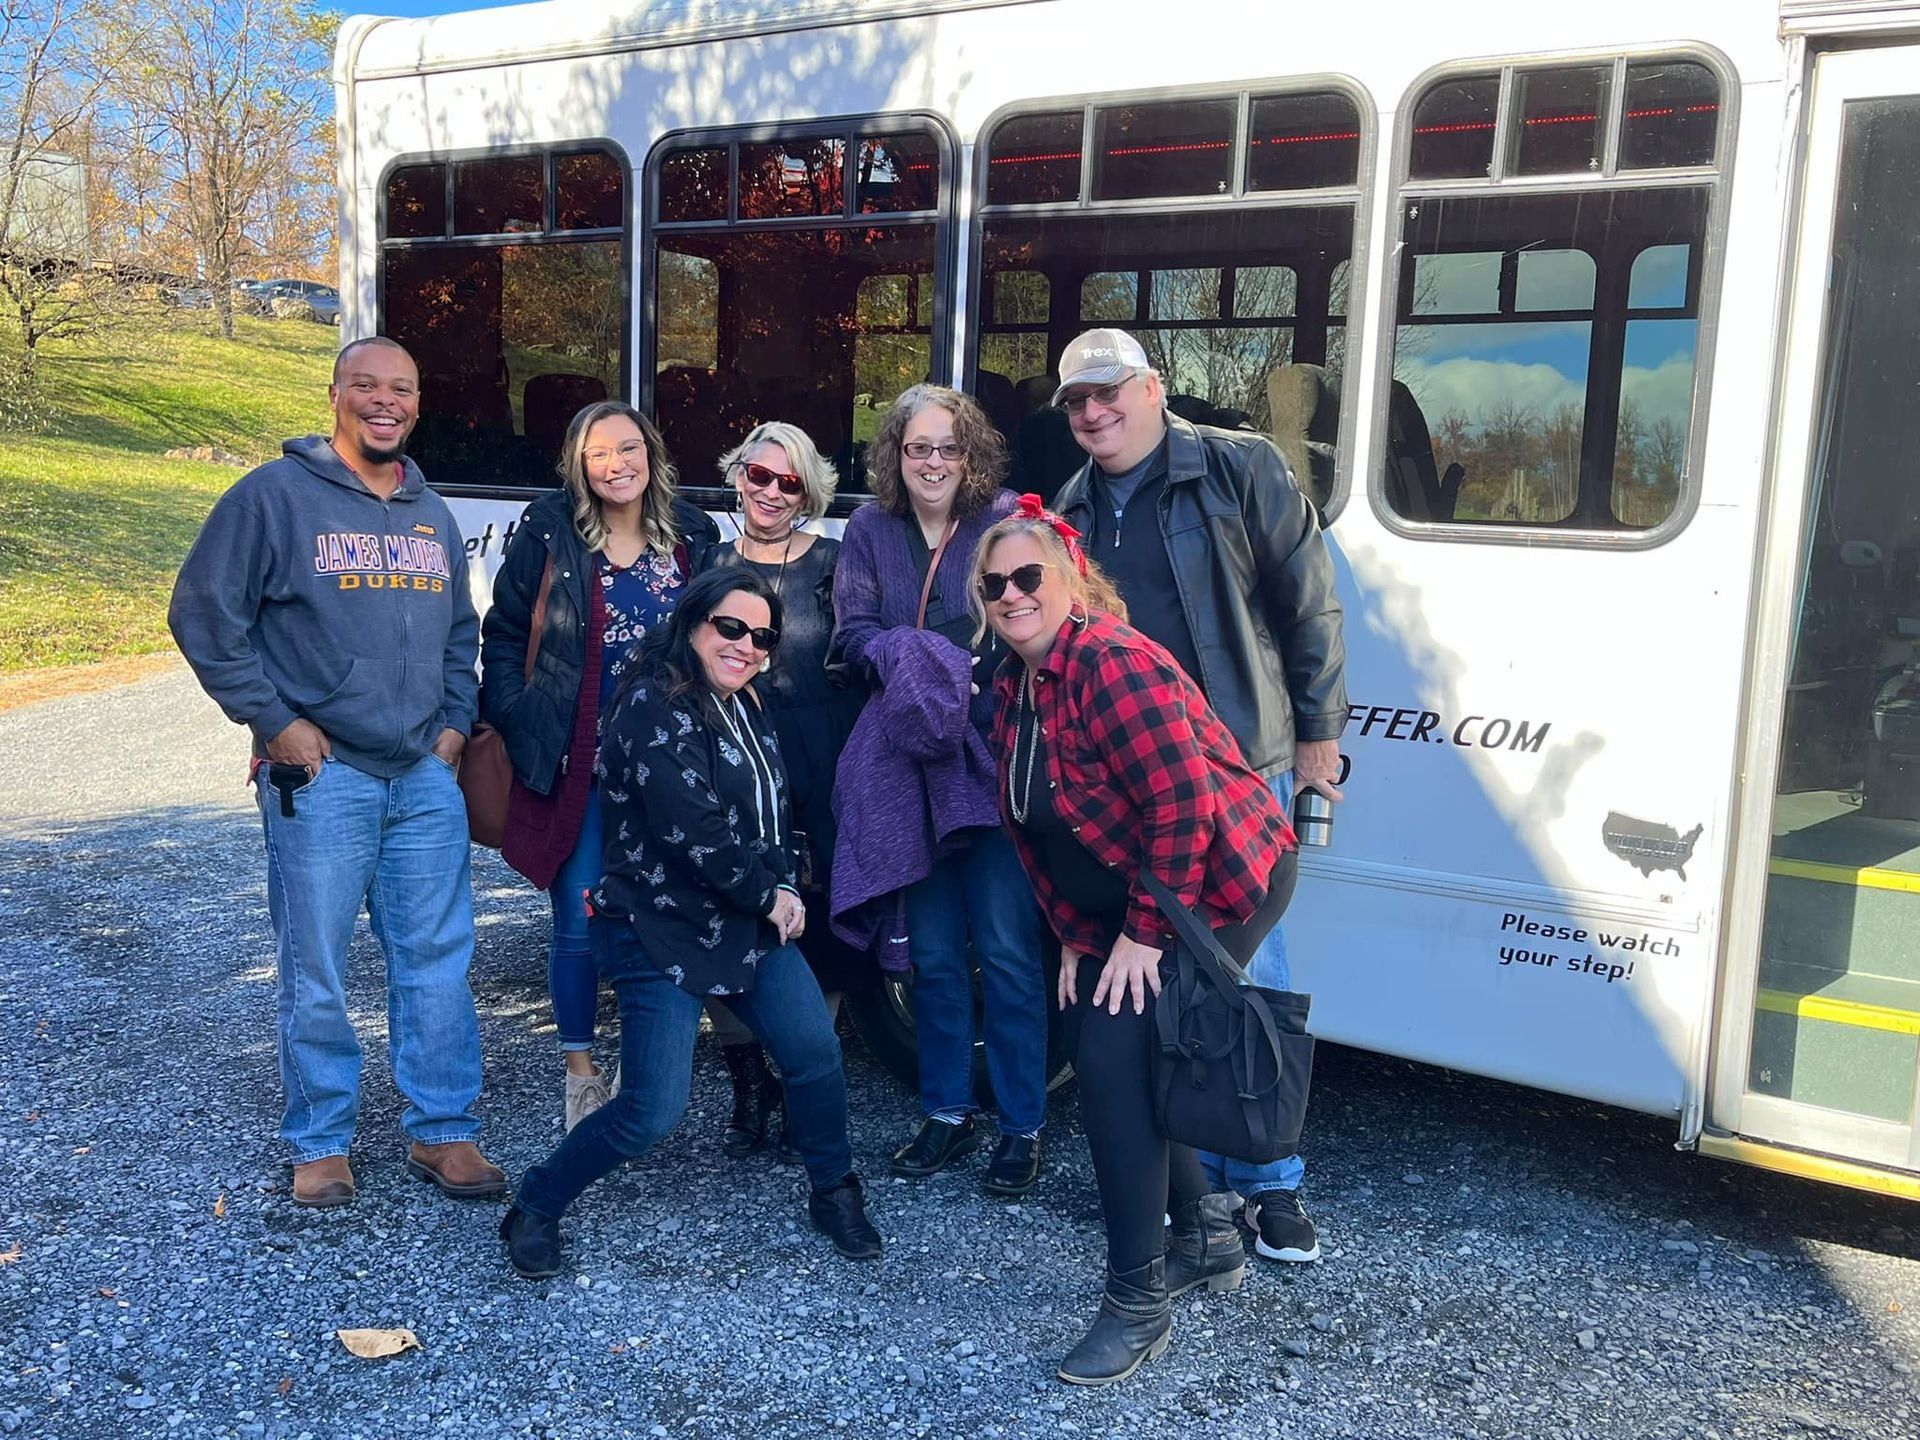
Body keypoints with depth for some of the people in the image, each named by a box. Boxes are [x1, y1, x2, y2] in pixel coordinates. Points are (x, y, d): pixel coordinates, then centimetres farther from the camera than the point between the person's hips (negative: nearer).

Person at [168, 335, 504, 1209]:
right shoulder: (275, 496, -4)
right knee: (316, 972, 2)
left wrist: (455, 721, 11)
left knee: (438, 963, 6)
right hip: (320, 776, -5)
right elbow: (202, 613, -5)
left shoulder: (431, 513, 15)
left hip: (426, 778, 5)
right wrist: (273, 719, -9)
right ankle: (320, 1144, 17)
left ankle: (442, 1132, 18)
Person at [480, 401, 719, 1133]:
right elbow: (503, 636, 1)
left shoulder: (693, 535, 6)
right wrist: (520, 723, -7)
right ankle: (579, 1069, 20)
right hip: (576, 765, -2)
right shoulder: (549, 533, -3)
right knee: (578, 924, 1)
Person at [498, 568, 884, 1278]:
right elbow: (698, 837, -25)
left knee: (816, 1053, 0)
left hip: (753, 921, 8)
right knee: (652, 1111, -9)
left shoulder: (745, 708, 9)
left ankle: (834, 1193, 23)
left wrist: (784, 887, -1)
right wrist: (767, 892, -11)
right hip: (664, 932, -8)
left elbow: (774, 812, 17)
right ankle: (533, 1207, 13)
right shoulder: (657, 710, -19)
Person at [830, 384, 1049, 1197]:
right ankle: (946, 1115, 25)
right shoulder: (869, 533, 9)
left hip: (995, 761, -3)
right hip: (910, 765, 4)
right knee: (933, 952, 11)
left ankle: (1022, 1129, 10)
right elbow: (853, 632, 0)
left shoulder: (1007, 522, -2)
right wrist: (915, 658, -18)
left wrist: (976, 673, -21)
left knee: (1007, 951, -3)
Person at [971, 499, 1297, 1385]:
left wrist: (1143, 934, -21)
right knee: (1094, 1048, 10)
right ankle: (1206, 1237, 30)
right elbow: (1031, 825, 12)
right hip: (1124, 906, 9)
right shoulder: (1015, 683, 6)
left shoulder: (1112, 664, -23)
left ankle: (1139, 1302, -2)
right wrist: (1076, 936, 9)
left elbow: (1183, 804, -26)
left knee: (1115, 1058, -14)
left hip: (1221, 881, -9)